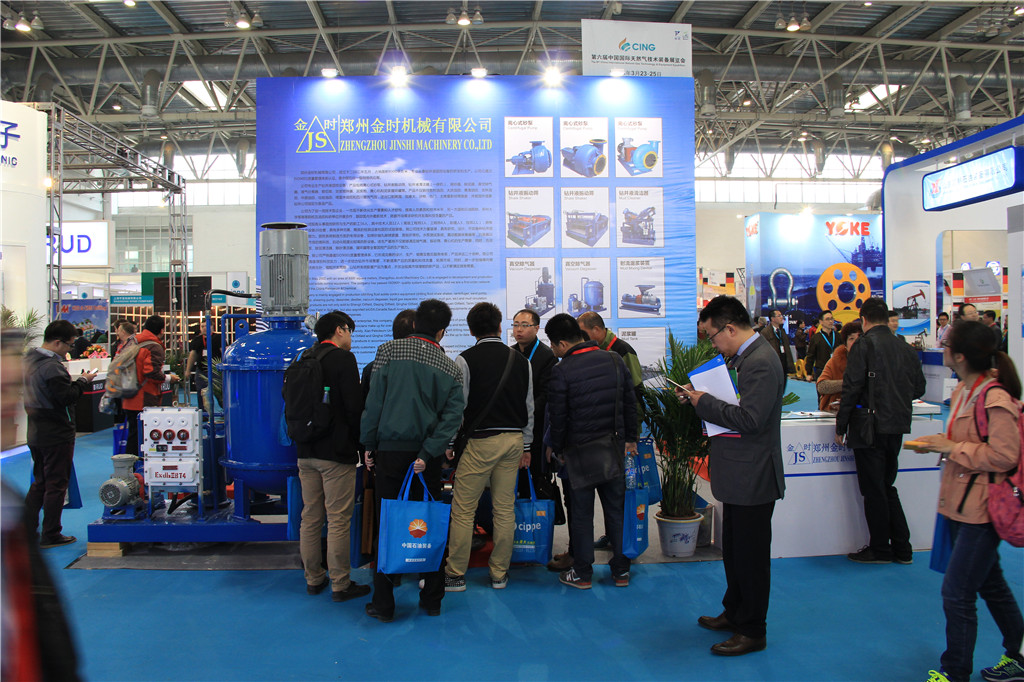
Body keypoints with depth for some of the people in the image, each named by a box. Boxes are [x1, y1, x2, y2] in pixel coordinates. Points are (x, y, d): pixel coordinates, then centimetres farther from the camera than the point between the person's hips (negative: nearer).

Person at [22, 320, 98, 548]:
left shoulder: (29, 360, 9)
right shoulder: (52, 366, -21)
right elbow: (67, 397, -24)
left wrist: (74, 381, 10)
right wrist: (82, 381, -9)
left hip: (35, 432, 9)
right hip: (57, 435, -9)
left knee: (39, 482, 19)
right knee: (56, 484, 1)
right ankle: (50, 536, 7)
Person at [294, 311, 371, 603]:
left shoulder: (304, 358, 11)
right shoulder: (343, 359, -9)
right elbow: (354, 407, -14)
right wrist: (361, 444, -3)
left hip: (306, 451, 7)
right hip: (336, 453, -7)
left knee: (309, 517, 13)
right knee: (338, 520, -1)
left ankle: (313, 579, 23)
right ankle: (341, 584, 5)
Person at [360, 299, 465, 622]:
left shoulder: (389, 350, -2)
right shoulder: (451, 368, 5)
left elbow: (375, 400, -5)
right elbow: (453, 415, -5)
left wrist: (369, 443, 2)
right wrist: (428, 453, -9)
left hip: (390, 450, -2)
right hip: (428, 455, 2)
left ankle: (383, 604, 10)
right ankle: (432, 599, 20)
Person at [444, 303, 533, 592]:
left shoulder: (465, 360, -7)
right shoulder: (521, 360, 7)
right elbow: (529, 407, 11)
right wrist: (526, 446, 18)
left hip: (481, 440, -5)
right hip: (514, 439, 5)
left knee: (463, 509, 4)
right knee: (505, 509, 11)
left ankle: (456, 575, 10)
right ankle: (499, 574, 20)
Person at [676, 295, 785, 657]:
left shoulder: (760, 363, -21)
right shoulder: (746, 357, 11)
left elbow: (749, 419, -28)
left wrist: (704, 402, -19)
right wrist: (702, 397, 2)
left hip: (753, 477, -10)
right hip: (741, 474, 10)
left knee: (751, 554, 4)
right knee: (734, 550, 21)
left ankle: (753, 631, 18)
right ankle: (734, 613, 37)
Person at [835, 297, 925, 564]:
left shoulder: (863, 346, -10)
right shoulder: (906, 348, 7)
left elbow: (851, 389, -14)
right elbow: (919, 388, 13)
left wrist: (841, 427, -7)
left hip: (871, 428, -6)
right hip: (897, 427, 6)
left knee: (873, 490, 4)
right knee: (887, 487, 18)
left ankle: (880, 549, 13)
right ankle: (902, 549, 22)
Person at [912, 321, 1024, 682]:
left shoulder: (995, 399, -21)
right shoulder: (963, 391, 7)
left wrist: (952, 448, -20)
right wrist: (941, 443, 7)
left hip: (981, 509, -10)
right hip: (962, 505, 10)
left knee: (956, 593, -3)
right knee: (991, 584, 23)